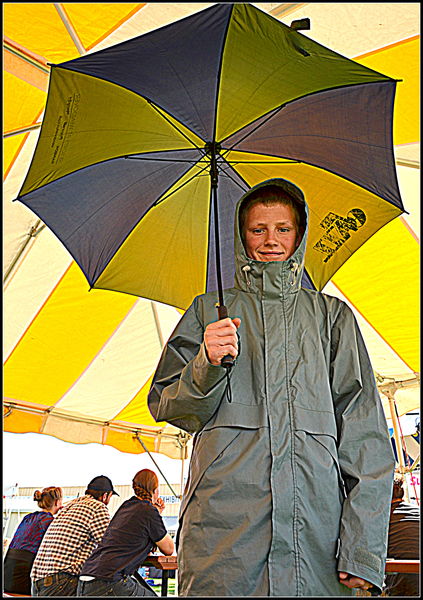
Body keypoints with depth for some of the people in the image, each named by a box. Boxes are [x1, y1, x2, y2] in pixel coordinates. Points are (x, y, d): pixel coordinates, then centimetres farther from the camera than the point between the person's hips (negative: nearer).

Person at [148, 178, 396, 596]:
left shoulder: (332, 315, 15)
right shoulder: (210, 309, 15)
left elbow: (364, 428, 7)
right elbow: (164, 407, 11)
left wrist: (363, 545, -4)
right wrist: (208, 364, -11)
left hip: (318, 522, 1)